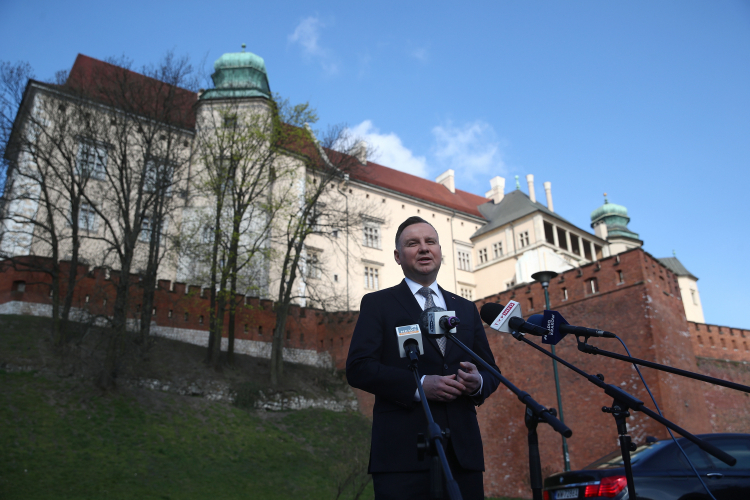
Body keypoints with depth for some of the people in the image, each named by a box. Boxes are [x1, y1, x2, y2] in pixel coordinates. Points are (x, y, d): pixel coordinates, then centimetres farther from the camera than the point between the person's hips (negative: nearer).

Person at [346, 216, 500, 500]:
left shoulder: (466, 309, 19)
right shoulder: (377, 304, 7)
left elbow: (491, 370, 18)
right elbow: (358, 368, -4)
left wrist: (478, 382, -6)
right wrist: (418, 385, -16)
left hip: (463, 451, 4)